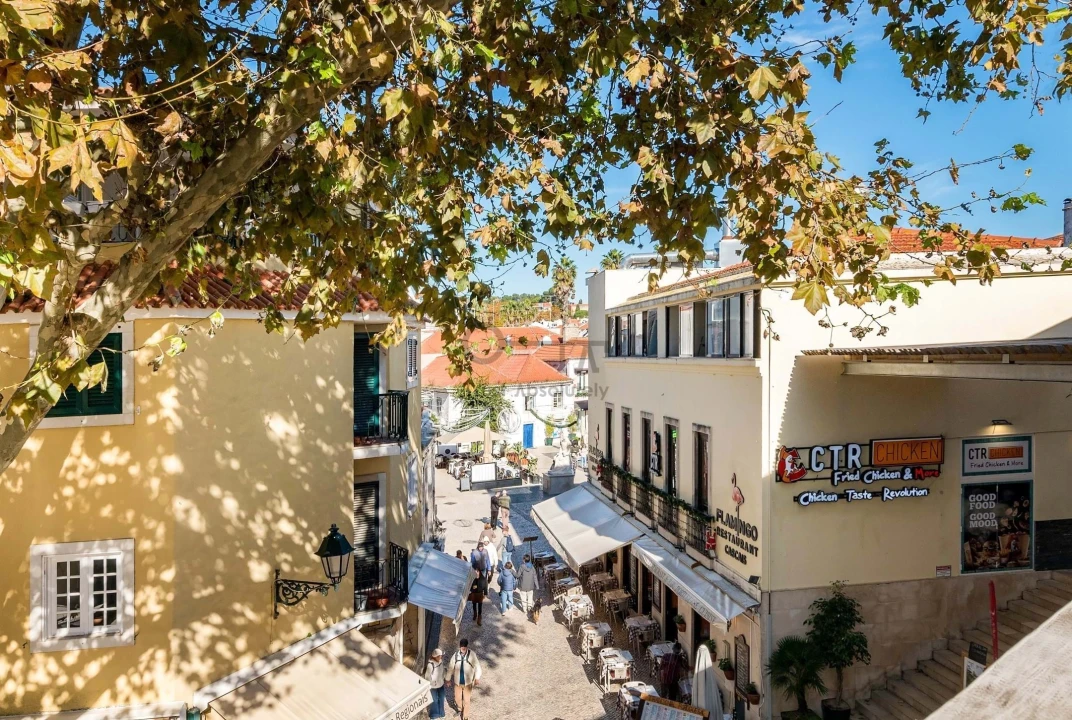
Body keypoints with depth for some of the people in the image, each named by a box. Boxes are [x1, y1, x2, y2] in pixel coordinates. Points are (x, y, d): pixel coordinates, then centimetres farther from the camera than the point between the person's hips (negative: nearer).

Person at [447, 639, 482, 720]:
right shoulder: (455, 655, -14)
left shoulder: (472, 655, -20)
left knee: (466, 700, 10)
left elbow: (477, 666, -17)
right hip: (457, 682, 3)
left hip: (468, 683, -2)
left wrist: (477, 678, -26)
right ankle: (460, 709, 53)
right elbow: (451, 668, -2)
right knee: (457, 699, 21)